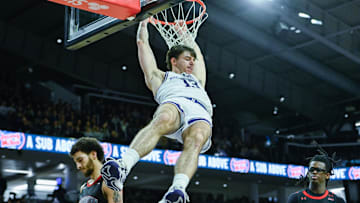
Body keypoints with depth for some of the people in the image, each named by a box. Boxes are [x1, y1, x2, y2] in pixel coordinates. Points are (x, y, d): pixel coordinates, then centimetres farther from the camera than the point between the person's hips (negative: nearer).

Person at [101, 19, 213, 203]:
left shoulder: (197, 79, 47)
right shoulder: (160, 77, 38)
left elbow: (195, 49, 61)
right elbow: (142, 43, 43)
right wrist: (143, 22, 56)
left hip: (201, 113, 2)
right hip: (174, 103, -2)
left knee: (196, 140, -35)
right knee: (162, 120, -39)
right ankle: (123, 165, -56)